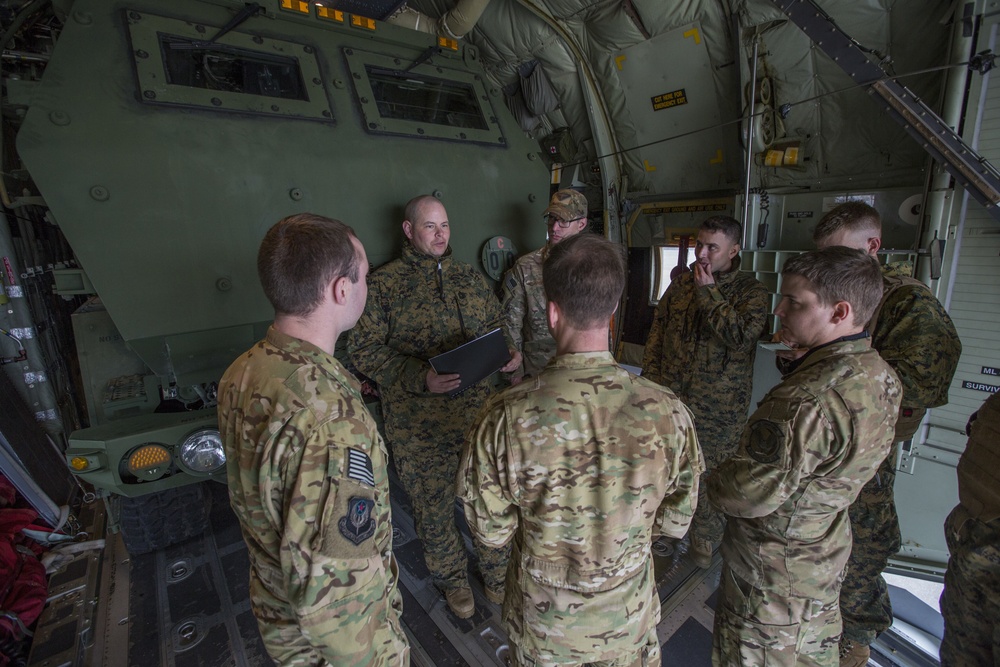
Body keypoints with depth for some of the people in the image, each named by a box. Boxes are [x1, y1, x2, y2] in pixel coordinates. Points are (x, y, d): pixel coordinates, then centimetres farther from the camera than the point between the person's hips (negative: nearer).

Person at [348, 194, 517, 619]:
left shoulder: (470, 277, 9)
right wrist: (420, 377, -23)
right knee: (433, 504, 13)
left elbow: (496, 323, 17)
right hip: (418, 421, -3)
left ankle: (496, 571, 42)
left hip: (477, 410, 4)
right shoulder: (383, 284, -5)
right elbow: (364, 349, -10)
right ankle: (452, 578, 41)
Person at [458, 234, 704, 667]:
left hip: (543, 625, 0)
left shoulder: (504, 419, -31)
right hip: (629, 619, 1)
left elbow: (490, 531, -15)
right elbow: (676, 522, -9)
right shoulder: (667, 412, -25)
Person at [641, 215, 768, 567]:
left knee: (709, 472, 7)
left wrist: (708, 292, -18)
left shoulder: (751, 291, -6)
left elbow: (739, 335, -23)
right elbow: (658, 329, 10)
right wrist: (651, 375, 5)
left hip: (717, 407, -3)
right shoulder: (682, 282, 6)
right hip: (669, 395, 4)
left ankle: (705, 541, 30)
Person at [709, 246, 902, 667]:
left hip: (777, 565, -8)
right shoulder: (880, 376, -5)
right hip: (827, 550, 8)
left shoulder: (805, 402, -36)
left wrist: (713, 481, -12)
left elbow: (753, 495, -31)